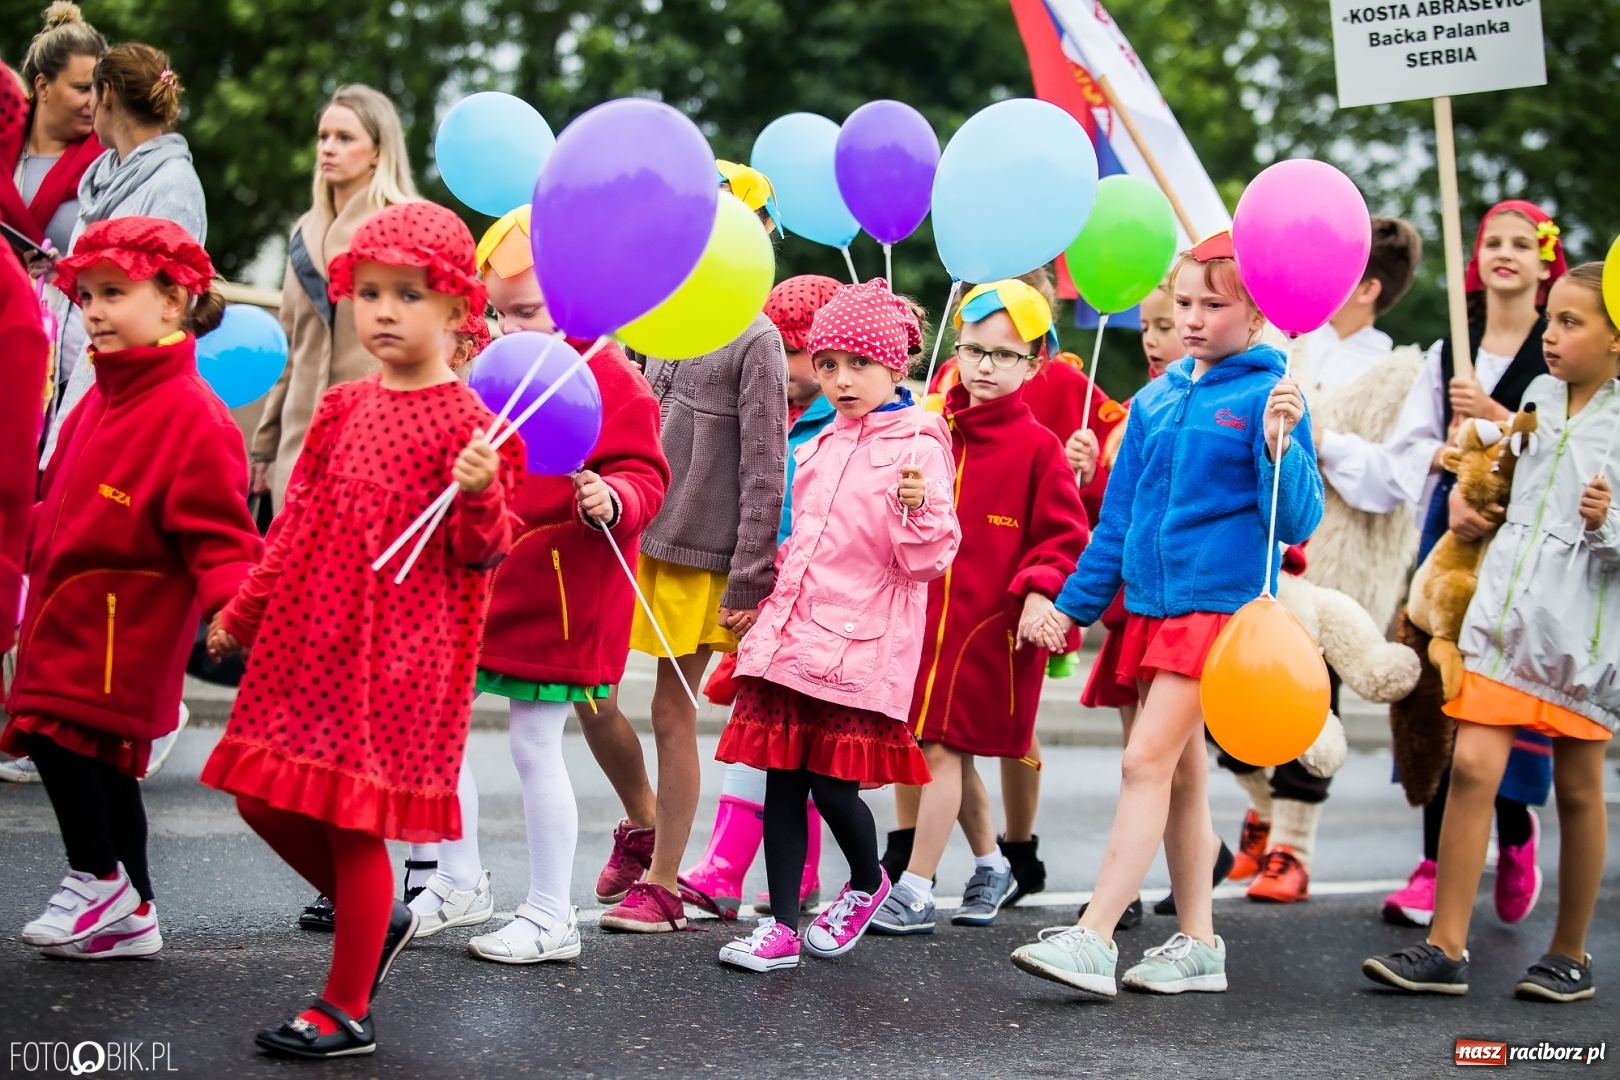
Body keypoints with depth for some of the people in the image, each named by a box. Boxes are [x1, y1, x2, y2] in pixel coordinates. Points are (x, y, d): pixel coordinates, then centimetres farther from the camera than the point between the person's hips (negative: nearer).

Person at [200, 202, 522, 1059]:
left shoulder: (466, 422, -9)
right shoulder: (342, 407, 9)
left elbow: (482, 550, -10)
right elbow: (299, 523, 17)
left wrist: (478, 493, -30)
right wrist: (243, 612, 20)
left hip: (400, 650, -7)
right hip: (310, 634, 7)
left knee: (356, 817, -3)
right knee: (265, 796, 10)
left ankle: (347, 1009, 11)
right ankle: (377, 920, 32)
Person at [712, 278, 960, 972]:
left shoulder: (918, 446, -5)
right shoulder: (823, 445, 16)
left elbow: (927, 560, -11)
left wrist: (918, 509, -28)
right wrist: (780, 582, 23)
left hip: (861, 644, -6)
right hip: (792, 629, 6)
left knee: (833, 782, -4)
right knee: (782, 778, 4)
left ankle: (867, 883, 26)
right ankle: (782, 928, 10)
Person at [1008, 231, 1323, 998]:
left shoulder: (1267, 397, -6)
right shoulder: (1155, 399, 11)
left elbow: (1296, 521, -10)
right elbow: (1120, 513, 17)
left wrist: (1278, 447, -26)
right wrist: (1076, 603, 17)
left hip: (1220, 601, -7)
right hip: (1151, 602, 7)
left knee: (1148, 762, -12)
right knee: (1181, 772, 11)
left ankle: (1094, 937, -11)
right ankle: (1197, 943, 20)